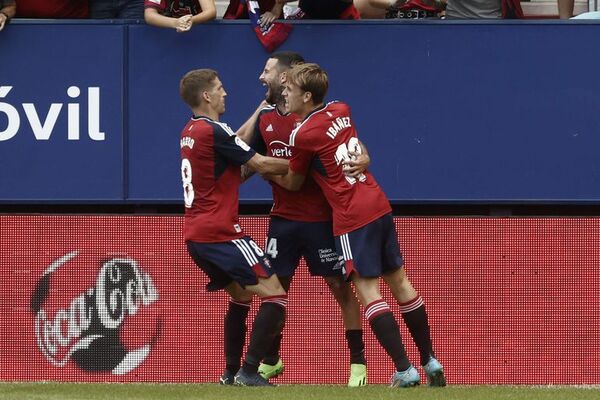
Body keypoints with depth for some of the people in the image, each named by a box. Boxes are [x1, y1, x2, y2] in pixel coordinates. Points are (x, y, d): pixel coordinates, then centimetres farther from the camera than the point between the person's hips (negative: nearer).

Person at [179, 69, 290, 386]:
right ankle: (249, 372, -16)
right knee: (274, 293, -10)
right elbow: (262, 165, -11)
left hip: (196, 235, 10)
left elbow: (236, 147, 27)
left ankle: (232, 372, 19)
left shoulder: (190, 132, 13)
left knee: (241, 295, 23)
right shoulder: (213, 131, -14)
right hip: (220, 233, -10)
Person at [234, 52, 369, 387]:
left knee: (340, 286, -1)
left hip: (320, 218, -5)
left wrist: (360, 160, -32)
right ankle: (271, 360, 22)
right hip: (283, 218, 5)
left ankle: (358, 362, 7)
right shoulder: (265, 119, 9)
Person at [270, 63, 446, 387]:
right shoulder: (340, 111, 9)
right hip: (379, 205, 8)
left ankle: (405, 370, -14)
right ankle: (430, 362, 22)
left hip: (352, 218, -8)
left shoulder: (303, 135, -12)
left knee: (368, 291, -6)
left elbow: (292, 183, 3)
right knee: (399, 281, 15)